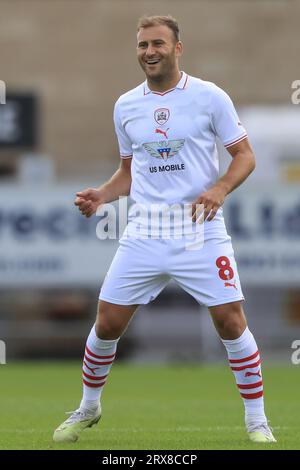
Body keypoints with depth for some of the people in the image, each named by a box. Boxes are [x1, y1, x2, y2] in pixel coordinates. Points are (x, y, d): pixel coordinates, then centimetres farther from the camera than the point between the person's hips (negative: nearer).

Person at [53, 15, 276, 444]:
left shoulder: (210, 97, -4)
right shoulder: (126, 106, 8)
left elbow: (244, 155, -1)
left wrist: (219, 190, -19)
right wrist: (101, 196, 1)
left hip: (201, 232, -3)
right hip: (144, 234, 3)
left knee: (231, 323, -7)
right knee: (107, 324, 3)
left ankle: (257, 421, 7)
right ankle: (88, 409, 25)